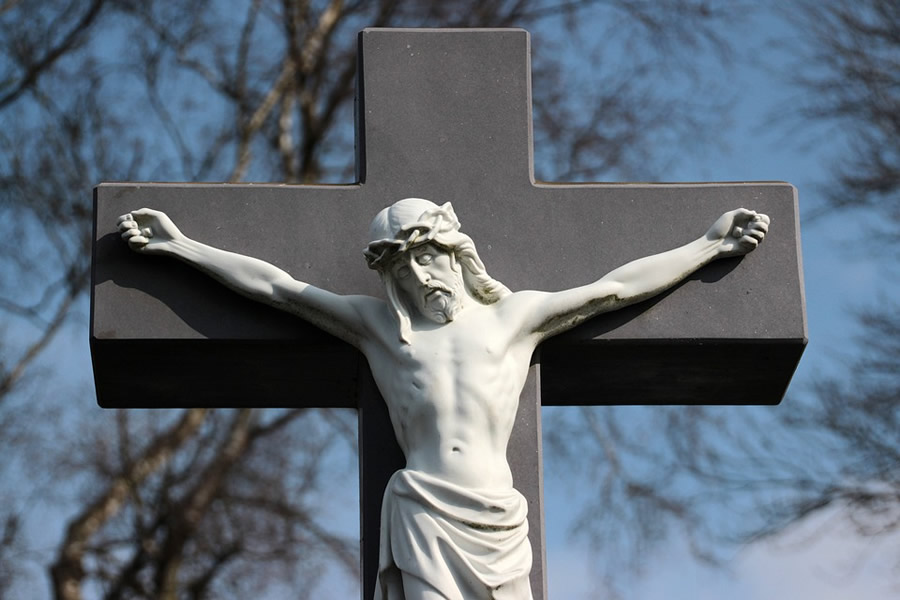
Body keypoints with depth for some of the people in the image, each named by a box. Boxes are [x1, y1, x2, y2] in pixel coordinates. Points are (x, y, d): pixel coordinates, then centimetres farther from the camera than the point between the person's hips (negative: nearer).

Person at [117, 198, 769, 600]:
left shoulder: (514, 316, 18)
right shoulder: (378, 323, 18)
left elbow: (613, 288, 21)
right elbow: (275, 286, 19)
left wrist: (709, 246, 22)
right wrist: (180, 246, 19)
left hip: (496, 518, 1)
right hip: (422, 516, -1)